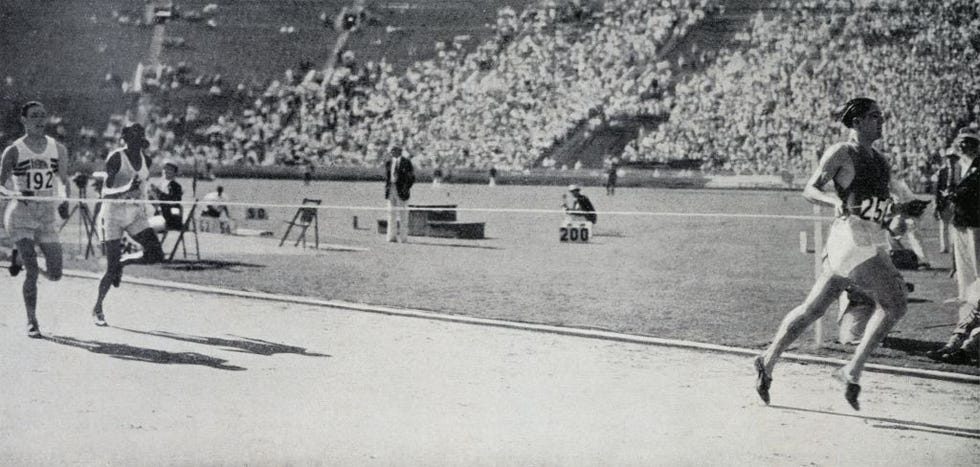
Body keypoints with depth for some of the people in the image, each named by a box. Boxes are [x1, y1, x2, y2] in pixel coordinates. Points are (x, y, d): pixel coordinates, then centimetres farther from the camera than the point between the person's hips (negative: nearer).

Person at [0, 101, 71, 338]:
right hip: (20, 214, -4)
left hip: (48, 215, 4)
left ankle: (20, 261, 32)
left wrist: (65, 201, 4)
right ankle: (31, 321, 2)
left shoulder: (58, 149, 5)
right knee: (32, 271, -13)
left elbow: (64, 180, 18)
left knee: (55, 274, 1)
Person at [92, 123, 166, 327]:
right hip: (113, 215, -5)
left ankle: (123, 262, 15)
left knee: (156, 255, -14)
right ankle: (97, 309, 16)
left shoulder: (146, 160, 3)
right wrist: (126, 190, -37)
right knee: (111, 270, -5)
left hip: (136, 214, 5)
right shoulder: (116, 158, -15)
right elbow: (105, 193, -20)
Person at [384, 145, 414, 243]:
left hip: (401, 190, -5)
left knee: (402, 213, -3)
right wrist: (387, 187, 8)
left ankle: (403, 237, -1)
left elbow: (412, 177, -1)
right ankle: (392, 236, 8)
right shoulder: (388, 163, 12)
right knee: (391, 213, 4)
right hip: (391, 189, 5)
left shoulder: (406, 162, -2)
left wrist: (406, 188, -10)